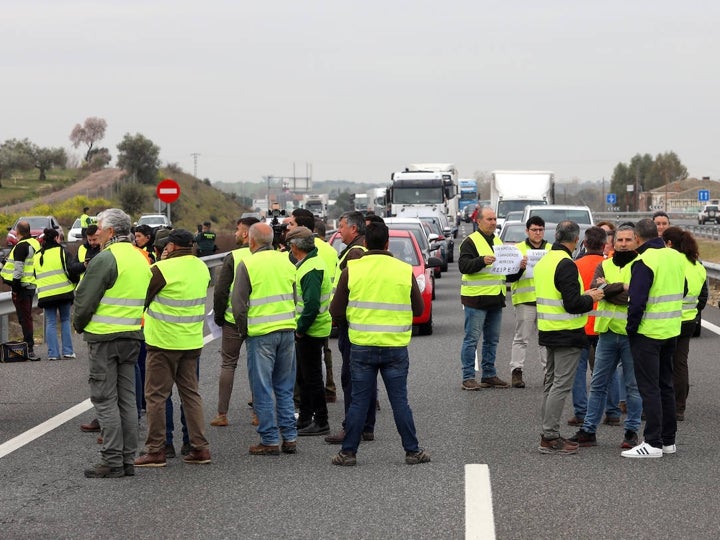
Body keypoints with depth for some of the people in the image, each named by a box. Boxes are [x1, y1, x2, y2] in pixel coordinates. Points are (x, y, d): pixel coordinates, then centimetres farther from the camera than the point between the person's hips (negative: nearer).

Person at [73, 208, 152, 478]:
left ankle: (112, 461, -3)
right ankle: (128, 460, 14)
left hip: (104, 337, -8)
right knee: (126, 399, 12)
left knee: (105, 400, -3)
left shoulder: (106, 259, -14)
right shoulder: (140, 258, 12)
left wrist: (79, 324, 4)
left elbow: (85, 299, -13)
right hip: (132, 337, 8)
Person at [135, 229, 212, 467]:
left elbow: (142, 298, -8)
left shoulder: (162, 269, -15)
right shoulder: (202, 268, 5)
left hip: (163, 341, -6)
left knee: (156, 395, 2)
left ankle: (156, 450, 4)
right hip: (193, 341, 6)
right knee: (190, 393, 13)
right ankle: (200, 447, 11)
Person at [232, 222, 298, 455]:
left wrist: (244, 331, 4)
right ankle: (289, 438, 14)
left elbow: (238, 304, -8)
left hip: (260, 333, -5)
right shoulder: (286, 261, 8)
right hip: (287, 330, 5)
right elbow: (295, 298, 13)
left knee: (263, 390, 2)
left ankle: (270, 441, 3)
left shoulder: (247, 264, -8)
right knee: (285, 388, 13)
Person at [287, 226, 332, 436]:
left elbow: (311, 306, -28)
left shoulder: (311, 270, -21)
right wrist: (299, 328, 14)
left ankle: (321, 422, 5)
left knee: (312, 377, -2)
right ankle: (304, 419, 27)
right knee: (303, 376, 18)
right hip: (305, 330, 10)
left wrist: (300, 329, -19)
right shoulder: (309, 263, 12)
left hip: (311, 332, -10)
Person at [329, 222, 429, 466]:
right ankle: (412, 451, 12)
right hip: (395, 347, 0)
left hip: (361, 346, 0)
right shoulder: (405, 270, -3)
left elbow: (336, 311, -2)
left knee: (359, 401, 7)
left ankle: (348, 452, 10)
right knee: (399, 401, 8)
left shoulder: (351, 270, -4)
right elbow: (419, 309, 6)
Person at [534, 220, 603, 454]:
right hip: (567, 334, -9)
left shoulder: (543, 262, 11)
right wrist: (591, 298, -4)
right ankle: (550, 438, -7)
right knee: (561, 385, -6)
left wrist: (583, 295, 19)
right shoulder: (566, 265, -18)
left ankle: (549, 435, 19)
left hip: (548, 330, 10)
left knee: (551, 383, 15)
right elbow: (572, 304, -22)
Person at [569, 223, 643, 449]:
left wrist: (608, 289, -11)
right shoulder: (605, 266, 11)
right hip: (607, 332, 4)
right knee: (598, 384, 9)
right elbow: (596, 288, -7)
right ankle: (588, 430, 14)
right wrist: (622, 287, -15)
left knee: (633, 386, 3)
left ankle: (631, 431, 12)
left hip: (631, 334, -4)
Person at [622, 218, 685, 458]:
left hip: (648, 333, -8)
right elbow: (682, 290, 18)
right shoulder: (676, 257, 7)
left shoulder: (644, 262, -18)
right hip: (671, 332, 8)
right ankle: (668, 440, 21)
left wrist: (631, 328, -10)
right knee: (665, 385, 16)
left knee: (649, 388, -4)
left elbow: (637, 301, -21)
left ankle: (653, 443, -5)